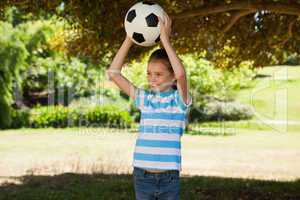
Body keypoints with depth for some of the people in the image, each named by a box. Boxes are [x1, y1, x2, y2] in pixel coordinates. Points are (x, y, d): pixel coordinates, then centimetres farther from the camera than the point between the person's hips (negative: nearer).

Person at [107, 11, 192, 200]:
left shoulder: (179, 99, -4)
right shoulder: (144, 98, 6)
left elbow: (181, 74, -25)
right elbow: (113, 73, 3)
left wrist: (165, 39, -21)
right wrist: (129, 38, -4)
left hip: (168, 177, -3)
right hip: (142, 176, 3)